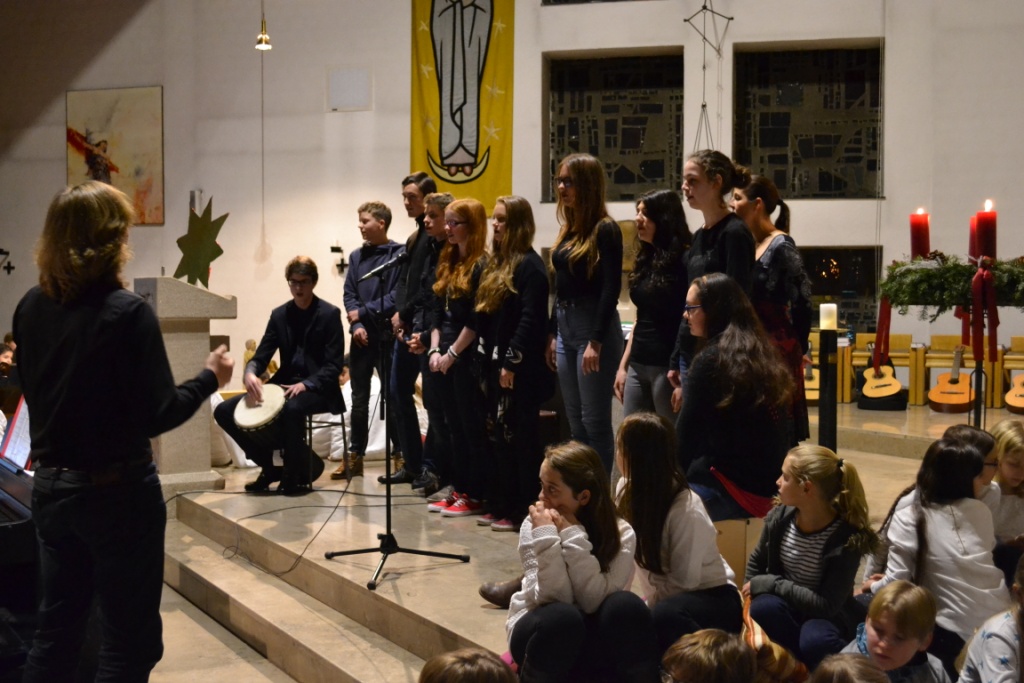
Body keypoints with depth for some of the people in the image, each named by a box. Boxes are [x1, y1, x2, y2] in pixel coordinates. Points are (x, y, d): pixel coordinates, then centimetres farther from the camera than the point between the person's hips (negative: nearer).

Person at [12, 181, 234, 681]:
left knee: (55, 630, 16)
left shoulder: (30, 308, 1)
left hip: (50, 485, 6)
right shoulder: (128, 312, -17)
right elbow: (158, 415, -17)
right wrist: (210, 378, -2)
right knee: (130, 640, 5)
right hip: (116, 490, -6)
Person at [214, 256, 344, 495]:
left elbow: (334, 365, -10)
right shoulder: (279, 315, 10)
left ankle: (297, 475, -20)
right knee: (224, 411, -8)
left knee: (292, 408, -42)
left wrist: (305, 384, -27)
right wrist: (250, 373, -19)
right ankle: (270, 466, 4)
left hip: (317, 389, -6)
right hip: (284, 384, 6)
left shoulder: (330, 314, -5)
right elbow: (261, 355, 6)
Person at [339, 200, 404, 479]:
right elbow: (349, 294, 9)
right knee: (359, 399, 10)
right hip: (361, 336, 5)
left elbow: (398, 295, -12)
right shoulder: (357, 256, 13)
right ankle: (355, 456, 17)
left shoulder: (399, 254, -5)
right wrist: (356, 324, -7)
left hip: (387, 335, -5)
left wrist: (364, 312, -9)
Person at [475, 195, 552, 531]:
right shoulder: (496, 264, 16)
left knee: (521, 438, -4)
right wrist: (491, 358, 13)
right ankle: (501, 506, 18)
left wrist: (512, 361, -19)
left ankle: (522, 511, 1)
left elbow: (531, 320, -18)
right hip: (497, 364, 9)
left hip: (522, 369, -9)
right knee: (499, 437, 11)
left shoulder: (530, 265, -11)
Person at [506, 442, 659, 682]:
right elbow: (554, 599, -23)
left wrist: (572, 536, -26)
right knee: (562, 616, -36)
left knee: (627, 605, -31)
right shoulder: (534, 526, -13)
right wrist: (546, 537, -30)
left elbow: (594, 601, -24)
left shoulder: (620, 533, -11)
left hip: (591, 641, 1)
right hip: (542, 630, -1)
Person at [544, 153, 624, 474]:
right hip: (565, 326, 8)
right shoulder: (568, 229, 13)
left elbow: (611, 289, -15)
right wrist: (553, 334, 15)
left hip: (594, 325, -8)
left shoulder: (605, 230, -10)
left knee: (595, 420, -3)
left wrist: (596, 341, -19)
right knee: (575, 421, 12)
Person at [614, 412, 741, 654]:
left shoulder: (686, 510, -24)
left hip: (713, 598, -7)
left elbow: (684, 581, -20)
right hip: (667, 600, 7)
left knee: (663, 616, -39)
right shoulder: (626, 489, -5)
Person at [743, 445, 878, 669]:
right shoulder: (781, 517, -9)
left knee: (816, 642, -39)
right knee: (763, 607, -32)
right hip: (786, 607, 4)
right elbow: (756, 563, 11)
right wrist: (753, 593, -6)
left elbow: (826, 606, -26)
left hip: (828, 616, -4)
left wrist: (769, 584, -24)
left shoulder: (846, 537, -22)